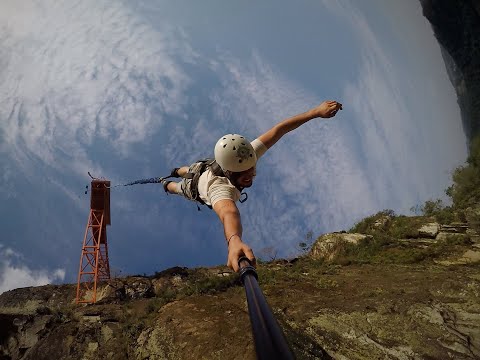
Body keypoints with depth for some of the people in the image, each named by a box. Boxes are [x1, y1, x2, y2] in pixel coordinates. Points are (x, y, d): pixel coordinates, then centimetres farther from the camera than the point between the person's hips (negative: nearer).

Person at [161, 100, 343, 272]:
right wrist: (234, 240, -103)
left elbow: (278, 130, -44)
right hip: (196, 188, -4)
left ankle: (177, 171, 73)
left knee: (191, 170, 40)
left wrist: (316, 111, -52)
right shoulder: (219, 188, -59)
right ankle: (166, 184, 68)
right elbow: (228, 212, -82)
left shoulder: (247, 156, -45)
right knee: (178, 188, 34)